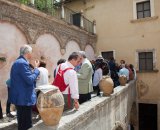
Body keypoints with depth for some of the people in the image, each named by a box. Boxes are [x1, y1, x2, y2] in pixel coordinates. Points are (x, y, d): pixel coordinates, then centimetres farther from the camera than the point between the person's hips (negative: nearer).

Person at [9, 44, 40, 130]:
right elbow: (30, 80, -23)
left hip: (19, 96, 11)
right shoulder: (23, 63, -20)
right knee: (26, 123, 2)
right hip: (24, 98, -11)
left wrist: (33, 76, 16)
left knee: (22, 121, 22)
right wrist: (36, 68, -12)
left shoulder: (17, 62, 13)